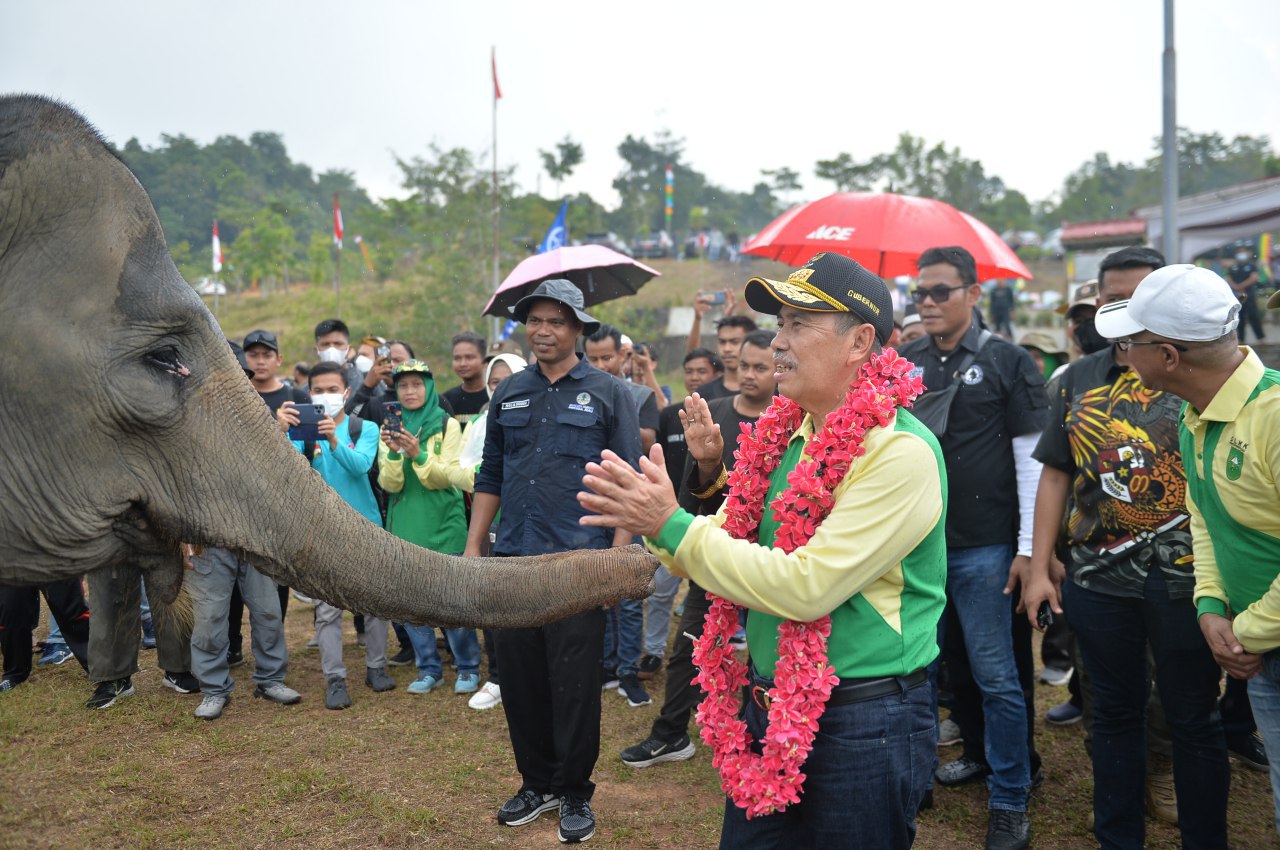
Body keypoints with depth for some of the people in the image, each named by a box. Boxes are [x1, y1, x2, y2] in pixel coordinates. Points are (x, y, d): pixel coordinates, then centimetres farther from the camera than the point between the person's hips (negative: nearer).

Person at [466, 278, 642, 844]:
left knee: (574, 684, 2)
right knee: (519, 679, 10)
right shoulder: (509, 394, 12)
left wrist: (620, 552, -11)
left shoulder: (607, 393, 0)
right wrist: (473, 547, 10)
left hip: (578, 560, -4)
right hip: (514, 559, 4)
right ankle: (537, 782, 27)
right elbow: (490, 476, 16)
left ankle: (575, 793, 18)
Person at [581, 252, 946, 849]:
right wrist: (650, 518, -11)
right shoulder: (782, 434, 3)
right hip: (767, 705, 7)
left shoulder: (900, 453, -20)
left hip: (865, 721, -7)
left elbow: (805, 588, -26)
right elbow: (727, 543, 9)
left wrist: (672, 526, -23)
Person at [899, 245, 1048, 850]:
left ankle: (1009, 801, 11)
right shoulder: (905, 363, 7)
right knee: (949, 662, 17)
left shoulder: (1007, 362, -4)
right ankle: (978, 754, 37)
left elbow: (1031, 458, -5)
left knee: (997, 675, -1)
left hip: (982, 548, -4)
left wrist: (1027, 547, -9)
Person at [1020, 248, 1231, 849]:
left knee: (1192, 718, 10)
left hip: (1185, 577, -3)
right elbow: (1055, 476, 9)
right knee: (1114, 713, 15)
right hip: (1099, 576, 3)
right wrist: (1038, 569, 5)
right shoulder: (1077, 381, 7)